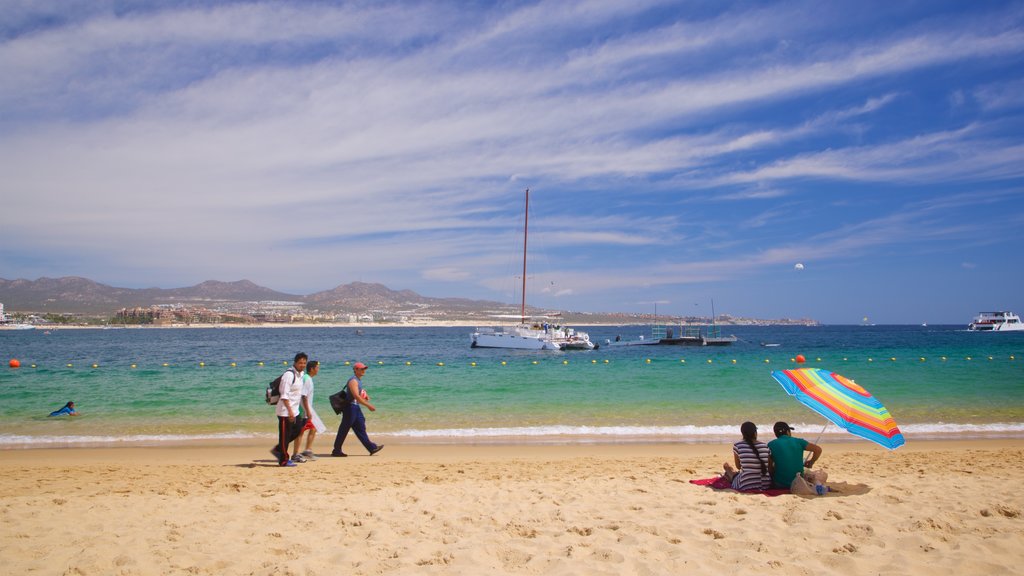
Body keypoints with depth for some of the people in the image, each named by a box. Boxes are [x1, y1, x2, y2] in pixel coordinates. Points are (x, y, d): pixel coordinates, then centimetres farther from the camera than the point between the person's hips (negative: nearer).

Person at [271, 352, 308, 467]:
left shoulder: (300, 374, 11)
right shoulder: (289, 375, -17)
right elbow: (284, 395, -22)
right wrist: (290, 411, -26)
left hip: (295, 411, 9)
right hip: (285, 411, -9)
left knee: (298, 430, 12)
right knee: (285, 435, 0)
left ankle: (277, 449, 24)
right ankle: (284, 460, 11)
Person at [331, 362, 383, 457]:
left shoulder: (359, 381, 16)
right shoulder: (353, 381, -16)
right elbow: (356, 396, -25)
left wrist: (365, 396, 7)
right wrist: (368, 405, -25)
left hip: (356, 407, 10)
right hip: (350, 407, -10)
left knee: (361, 428, 9)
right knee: (344, 429, -2)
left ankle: (371, 448, 9)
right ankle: (336, 450, 6)